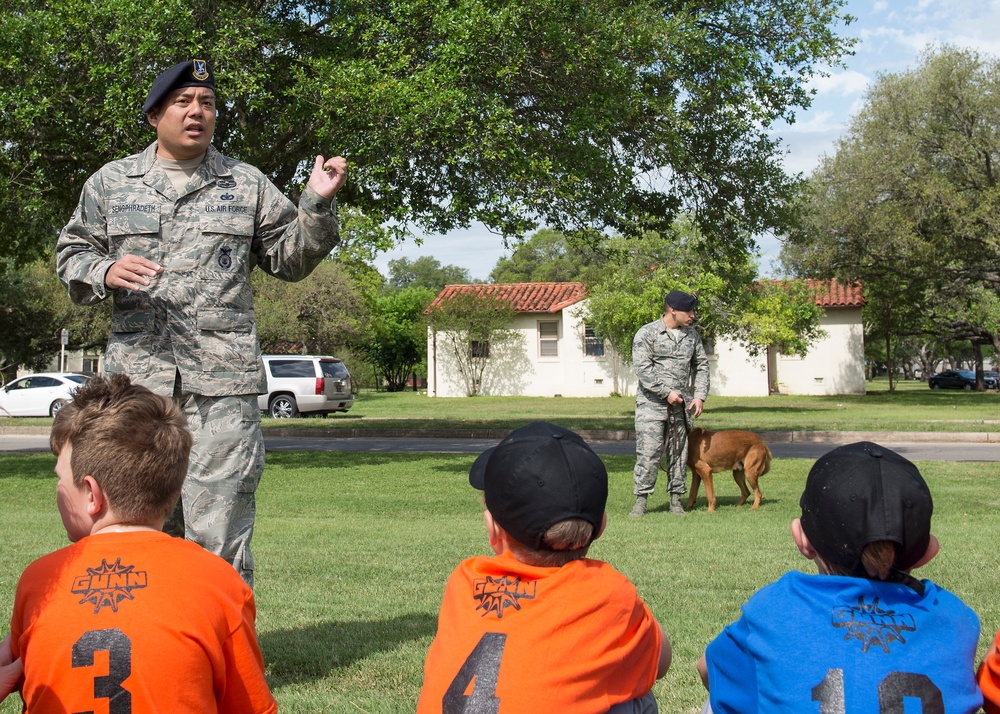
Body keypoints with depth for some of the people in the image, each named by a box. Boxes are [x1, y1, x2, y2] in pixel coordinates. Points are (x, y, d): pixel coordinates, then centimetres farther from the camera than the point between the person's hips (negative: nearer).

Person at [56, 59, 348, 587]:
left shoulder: (246, 185, 12)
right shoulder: (110, 183, 14)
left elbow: (289, 259, 14)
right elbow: (71, 254, 16)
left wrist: (316, 205, -2)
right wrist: (105, 273, -5)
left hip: (222, 383, -1)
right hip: (136, 375, 2)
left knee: (217, 531, -4)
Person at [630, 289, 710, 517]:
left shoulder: (692, 335, 12)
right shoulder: (647, 334, -5)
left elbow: (701, 365, 17)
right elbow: (643, 368, -12)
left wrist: (699, 396, 4)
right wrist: (667, 392, -15)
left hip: (681, 405, 5)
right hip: (652, 403, -5)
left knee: (679, 452, 7)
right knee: (648, 451, -7)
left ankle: (676, 498, 15)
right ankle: (642, 499, -1)